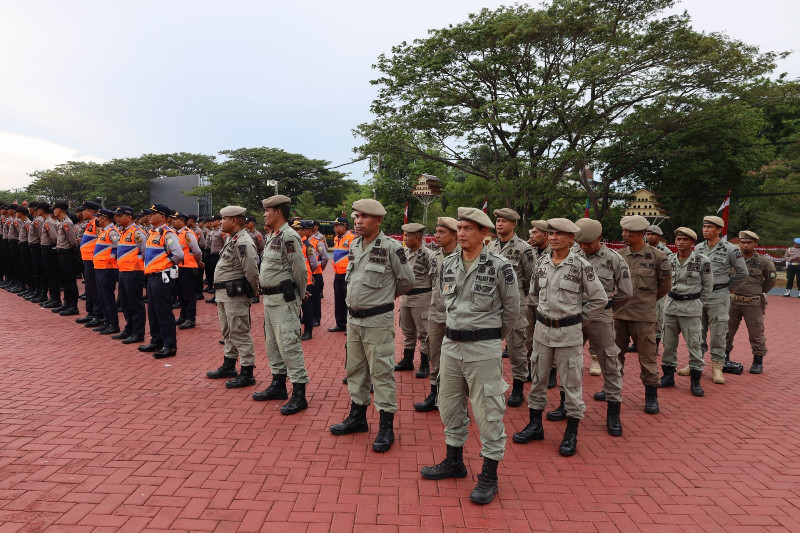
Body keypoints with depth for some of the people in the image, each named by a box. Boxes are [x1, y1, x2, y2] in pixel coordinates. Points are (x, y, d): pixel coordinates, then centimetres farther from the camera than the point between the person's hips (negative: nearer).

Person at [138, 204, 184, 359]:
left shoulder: (167, 234, -15)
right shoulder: (152, 233, 14)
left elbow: (179, 255, -25)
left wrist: (168, 265, -9)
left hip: (162, 277, -10)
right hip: (151, 276, 10)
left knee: (164, 312, -5)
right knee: (153, 311, 15)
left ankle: (170, 346, 2)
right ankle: (156, 342, 27)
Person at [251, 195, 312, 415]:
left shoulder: (288, 236, -17)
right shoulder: (271, 236, 14)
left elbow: (300, 270, -17)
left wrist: (301, 295, -6)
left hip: (284, 300, -10)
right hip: (269, 298, 11)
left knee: (289, 345, -9)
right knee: (272, 343, 18)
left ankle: (299, 394, -3)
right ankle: (278, 385, 31)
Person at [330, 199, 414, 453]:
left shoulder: (391, 248, -13)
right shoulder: (354, 246, 8)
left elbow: (407, 281, -4)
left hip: (378, 320, -7)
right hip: (353, 318, 7)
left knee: (381, 372, -2)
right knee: (355, 369, 16)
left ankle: (386, 427, 8)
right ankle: (358, 416, 32)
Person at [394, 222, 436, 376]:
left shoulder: (427, 255, -16)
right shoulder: (405, 252, 8)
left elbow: (435, 279, -14)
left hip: (421, 298, -8)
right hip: (405, 296, 8)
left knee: (423, 332, 2)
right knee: (407, 331, 18)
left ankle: (425, 365, 13)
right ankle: (407, 360, 31)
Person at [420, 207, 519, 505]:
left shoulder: (499, 266, -12)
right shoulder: (449, 264, 5)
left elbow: (512, 309, -1)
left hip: (484, 348, -6)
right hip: (451, 343, 6)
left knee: (488, 410, 1)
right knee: (450, 405, 16)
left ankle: (489, 475, 16)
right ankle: (454, 462, 34)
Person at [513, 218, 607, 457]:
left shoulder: (581, 266, -10)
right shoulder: (541, 263, 4)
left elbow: (599, 299, -4)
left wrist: (577, 318, -2)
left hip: (569, 332, -5)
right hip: (542, 329, 5)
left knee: (571, 382, 4)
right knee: (538, 378, 13)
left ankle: (571, 434, 17)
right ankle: (535, 425, 27)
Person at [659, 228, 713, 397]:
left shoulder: (702, 261, -6)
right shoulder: (669, 260, 4)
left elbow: (708, 285, 1)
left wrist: (699, 304, 2)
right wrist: (671, 299, 11)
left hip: (691, 308, -4)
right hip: (670, 306, 4)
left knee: (694, 344, -1)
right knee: (668, 343, 9)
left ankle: (695, 381, 10)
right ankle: (668, 376, 21)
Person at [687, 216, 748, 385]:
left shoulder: (730, 249, -6)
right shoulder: (698, 248, 6)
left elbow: (742, 273, 3)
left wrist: (725, 283, 6)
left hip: (718, 297, -4)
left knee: (718, 334, -1)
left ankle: (717, 368, 9)